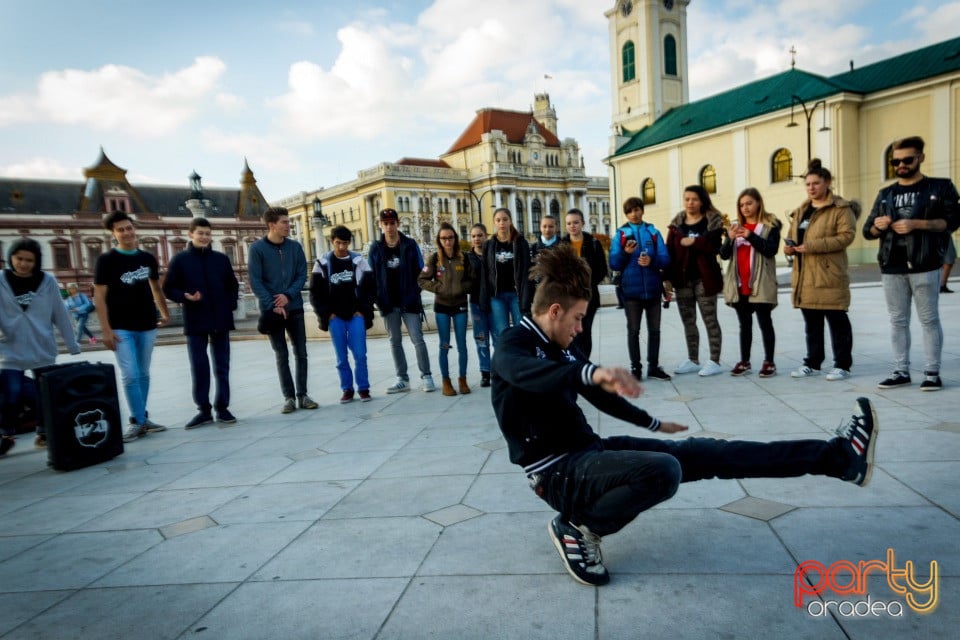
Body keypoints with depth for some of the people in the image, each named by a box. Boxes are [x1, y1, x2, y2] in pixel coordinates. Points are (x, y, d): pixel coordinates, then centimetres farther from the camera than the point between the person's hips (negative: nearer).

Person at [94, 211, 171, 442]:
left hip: (147, 325, 4)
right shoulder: (107, 260, -5)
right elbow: (99, 296, -7)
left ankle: (141, 419, 19)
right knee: (130, 376, -7)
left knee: (143, 375, 10)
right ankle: (138, 421, 2)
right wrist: (106, 330, -13)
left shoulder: (148, 258, 6)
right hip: (121, 328, -4)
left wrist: (165, 313, 19)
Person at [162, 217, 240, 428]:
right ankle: (204, 409, 12)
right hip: (195, 321, -2)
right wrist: (185, 297, -16)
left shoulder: (221, 259, 8)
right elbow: (168, 288, 3)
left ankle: (222, 407, 15)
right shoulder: (180, 259, 1)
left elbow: (233, 286, 15)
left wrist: (230, 306, 1)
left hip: (220, 320, 2)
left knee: (222, 366, 6)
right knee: (199, 367, 2)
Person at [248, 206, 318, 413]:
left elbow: (302, 275, 2)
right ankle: (289, 397, 12)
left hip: (295, 307, 3)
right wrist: (273, 305, -16)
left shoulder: (295, 247, 3)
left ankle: (302, 395, 14)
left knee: (301, 353, 4)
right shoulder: (257, 248, -6)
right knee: (281, 355, 4)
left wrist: (288, 295, -13)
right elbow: (255, 282, -9)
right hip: (271, 310, -3)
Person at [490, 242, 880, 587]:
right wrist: (591, 372, -60)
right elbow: (529, 375, -41)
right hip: (558, 472, -8)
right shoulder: (513, 347, -15)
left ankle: (838, 456, 4)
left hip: (589, 450, 8)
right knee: (662, 471, -31)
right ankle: (577, 528, -11)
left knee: (700, 454, 1)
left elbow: (600, 396, 26)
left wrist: (653, 424, 35)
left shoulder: (561, 348, 12)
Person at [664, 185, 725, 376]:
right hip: (682, 279, 4)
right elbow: (669, 252, 4)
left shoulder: (713, 221, -1)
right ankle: (692, 360, 22)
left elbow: (715, 247, -12)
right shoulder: (677, 224, 9)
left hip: (704, 278, -4)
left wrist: (694, 242, -19)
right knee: (688, 322, 11)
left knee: (710, 320, 1)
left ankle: (715, 361, 8)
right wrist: (667, 277, -2)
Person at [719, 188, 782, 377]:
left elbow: (771, 249, -13)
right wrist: (730, 238, -14)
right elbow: (724, 255, 5)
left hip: (760, 284, -4)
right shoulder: (735, 226, 12)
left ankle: (769, 362, 8)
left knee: (765, 322, 1)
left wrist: (750, 236, -22)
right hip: (739, 284, 4)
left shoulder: (770, 225, 0)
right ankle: (744, 361, 17)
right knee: (745, 324, 11)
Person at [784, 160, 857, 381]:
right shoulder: (801, 210, 19)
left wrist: (811, 246, -21)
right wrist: (790, 246, 1)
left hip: (829, 274, -7)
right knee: (811, 322, 13)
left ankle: (842, 365, 9)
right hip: (804, 276, 7)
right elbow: (793, 234, 26)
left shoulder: (841, 208, -4)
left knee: (836, 320, 0)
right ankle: (812, 363, 22)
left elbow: (847, 235, -15)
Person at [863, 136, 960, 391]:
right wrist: (877, 226, -7)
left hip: (925, 266, -4)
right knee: (897, 321, 6)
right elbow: (867, 231, 16)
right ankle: (901, 371, 13)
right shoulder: (885, 194, 16)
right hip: (892, 268, 4)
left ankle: (932, 372, 7)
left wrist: (917, 224, -17)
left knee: (929, 319, 0)